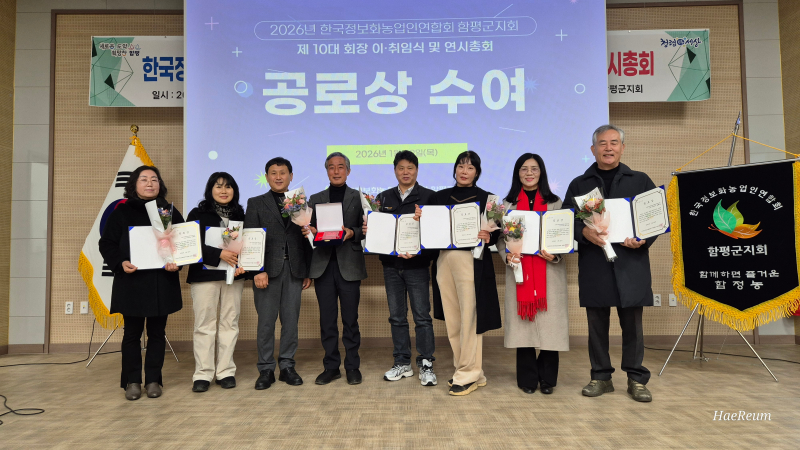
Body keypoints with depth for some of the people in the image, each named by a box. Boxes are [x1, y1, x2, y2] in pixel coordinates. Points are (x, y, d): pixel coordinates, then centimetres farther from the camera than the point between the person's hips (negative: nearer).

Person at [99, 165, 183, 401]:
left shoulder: (170, 211, 6)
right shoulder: (122, 211, 2)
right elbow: (106, 243, 2)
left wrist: (176, 263, -11)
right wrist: (120, 263, -15)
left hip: (162, 282, 1)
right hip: (131, 282, -1)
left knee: (157, 333, 8)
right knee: (132, 333, 7)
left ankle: (153, 380, 19)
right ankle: (132, 381, 19)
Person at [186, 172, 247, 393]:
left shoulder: (240, 215, 10)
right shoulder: (197, 214, 1)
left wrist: (243, 265, -10)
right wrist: (219, 254, -19)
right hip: (204, 275, -3)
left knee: (229, 323, 5)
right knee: (204, 325, 1)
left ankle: (226, 372, 14)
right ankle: (203, 374, 9)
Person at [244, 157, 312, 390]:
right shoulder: (256, 203, 8)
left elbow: (306, 239, 10)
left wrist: (308, 271, 6)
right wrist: (257, 271, -10)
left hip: (294, 270, 2)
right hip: (267, 270, -1)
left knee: (291, 321, 5)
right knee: (266, 322, 2)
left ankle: (287, 367, 16)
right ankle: (266, 370, 13)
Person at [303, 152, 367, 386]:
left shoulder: (359, 197, 8)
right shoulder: (316, 199, 15)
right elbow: (310, 228, 11)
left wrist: (352, 233, -16)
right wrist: (310, 231, -10)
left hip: (349, 264, -2)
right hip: (323, 264, 2)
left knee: (350, 318, 3)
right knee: (327, 318, 7)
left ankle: (352, 366, 15)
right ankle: (331, 366, 18)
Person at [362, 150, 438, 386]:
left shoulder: (428, 197, -1)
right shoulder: (383, 198, 12)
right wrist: (367, 230, -9)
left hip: (417, 265, -4)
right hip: (391, 265, 4)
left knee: (422, 316, 0)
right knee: (397, 316, 10)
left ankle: (426, 365, 10)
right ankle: (402, 363, 21)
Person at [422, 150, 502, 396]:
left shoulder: (486, 198, 3)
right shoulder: (439, 197, 13)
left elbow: (498, 233, -1)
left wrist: (488, 237, -21)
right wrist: (421, 219, -6)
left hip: (472, 262, -4)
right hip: (444, 260, 4)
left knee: (468, 319, -4)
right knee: (452, 320, 8)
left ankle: (468, 375, 8)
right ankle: (470, 371, 21)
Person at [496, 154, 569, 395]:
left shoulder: (555, 203, 8)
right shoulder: (508, 204, 10)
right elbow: (500, 237, 7)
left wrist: (555, 255, -13)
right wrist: (507, 255, -12)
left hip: (549, 272, 0)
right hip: (519, 270, 1)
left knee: (549, 322, -1)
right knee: (522, 322, 2)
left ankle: (547, 378, 14)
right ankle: (527, 378, 14)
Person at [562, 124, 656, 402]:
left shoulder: (640, 181, 12)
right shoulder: (579, 185, 12)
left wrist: (643, 239, -10)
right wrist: (584, 232, -16)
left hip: (631, 263, 0)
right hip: (593, 264, 1)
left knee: (632, 323, 4)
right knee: (597, 324, 6)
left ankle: (636, 379, 17)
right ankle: (601, 377, 18)